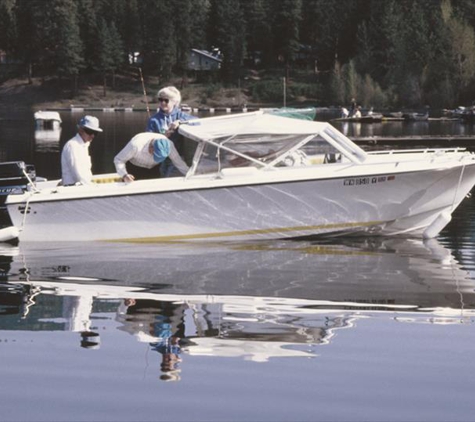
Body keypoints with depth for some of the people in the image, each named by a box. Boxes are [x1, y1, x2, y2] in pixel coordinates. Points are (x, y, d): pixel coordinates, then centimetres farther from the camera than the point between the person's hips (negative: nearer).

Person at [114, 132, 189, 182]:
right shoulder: (136, 145, -40)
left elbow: (179, 163, -14)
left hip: (153, 170, 3)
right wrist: (124, 175, -45)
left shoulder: (168, 145, -29)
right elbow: (118, 159, -29)